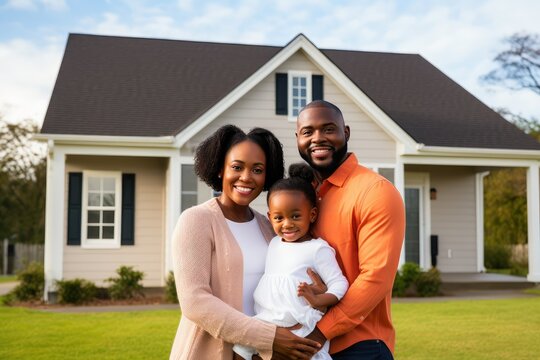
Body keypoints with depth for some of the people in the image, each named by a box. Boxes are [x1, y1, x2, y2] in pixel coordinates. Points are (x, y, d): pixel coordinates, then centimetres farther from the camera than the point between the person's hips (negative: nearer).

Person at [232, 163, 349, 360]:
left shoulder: (318, 249, -6)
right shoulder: (274, 244, 15)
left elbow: (339, 284, -10)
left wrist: (318, 300, -29)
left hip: (297, 328, -7)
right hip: (265, 323, 7)